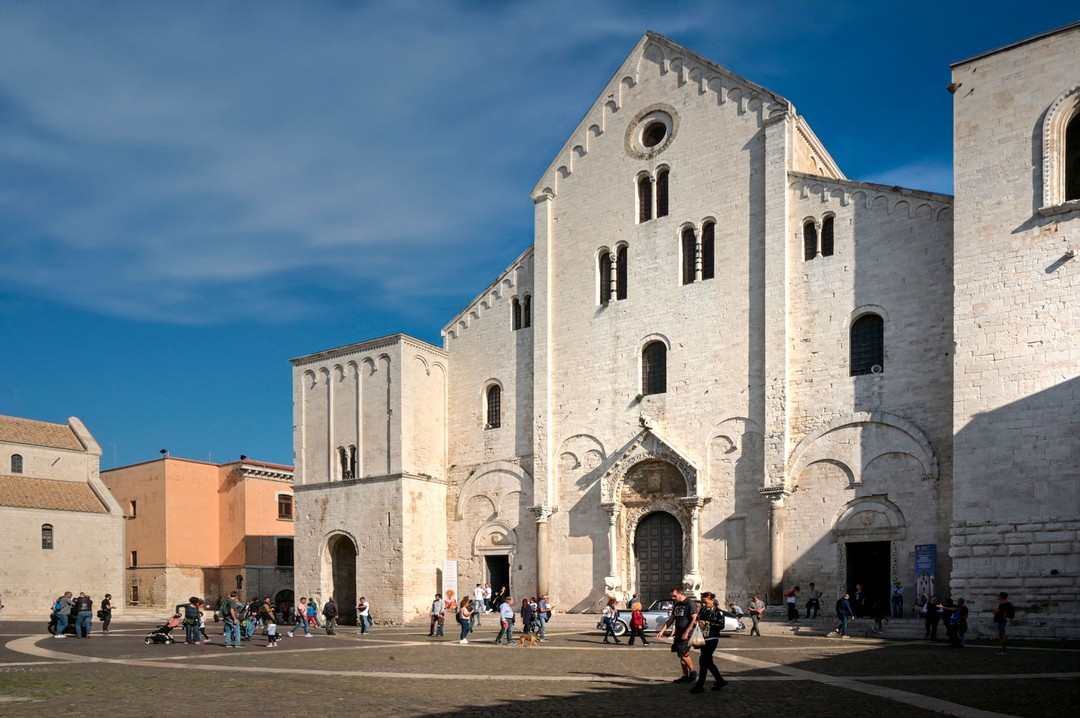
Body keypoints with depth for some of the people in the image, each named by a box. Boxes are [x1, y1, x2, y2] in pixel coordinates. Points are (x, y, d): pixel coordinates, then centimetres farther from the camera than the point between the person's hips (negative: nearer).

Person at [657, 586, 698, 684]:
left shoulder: (690, 603, -11)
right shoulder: (676, 605, 15)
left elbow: (694, 619, -17)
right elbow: (671, 619, 20)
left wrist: (686, 632, -22)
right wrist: (662, 631, 13)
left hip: (686, 634, -8)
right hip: (678, 634, 8)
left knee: (683, 654, -11)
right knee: (681, 655, 9)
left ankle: (693, 672, 7)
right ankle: (685, 675, 17)